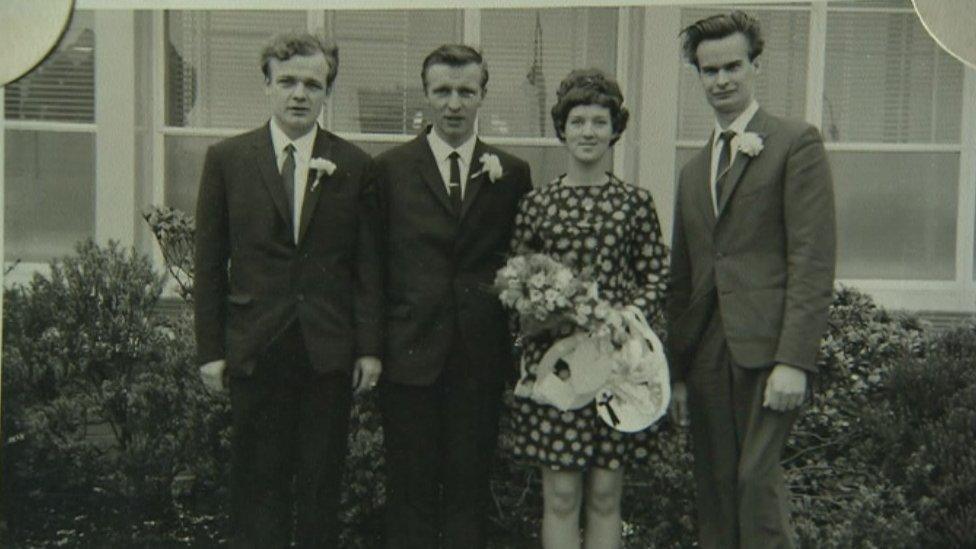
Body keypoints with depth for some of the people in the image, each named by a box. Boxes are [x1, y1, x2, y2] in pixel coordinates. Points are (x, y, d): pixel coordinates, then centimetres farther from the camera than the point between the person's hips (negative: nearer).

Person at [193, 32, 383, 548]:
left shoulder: (354, 166, 3)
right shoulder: (226, 159, 3)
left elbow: (368, 265, 3)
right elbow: (208, 264, 3)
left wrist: (369, 347, -1)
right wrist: (210, 349, 0)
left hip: (329, 350, 0)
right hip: (254, 350, 0)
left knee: (321, 482, 9)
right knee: (257, 481, 8)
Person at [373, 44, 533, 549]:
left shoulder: (512, 174, 6)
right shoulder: (390, 168, 3)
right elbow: (374, 262, 3)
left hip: (480, 356, 1)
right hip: (410, 351, -1)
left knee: (470, 485, 10)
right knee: (411, 488, 7)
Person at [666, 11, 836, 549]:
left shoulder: (796, 142, 0)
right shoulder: (693, 170, 20)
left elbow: (813, 259, -8)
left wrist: (794, 360, -16)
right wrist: (677, 371, 15)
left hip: (767, 346, -6)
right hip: (707, 356, 6)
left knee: (757, 480, -9)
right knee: (714, 489, 8)